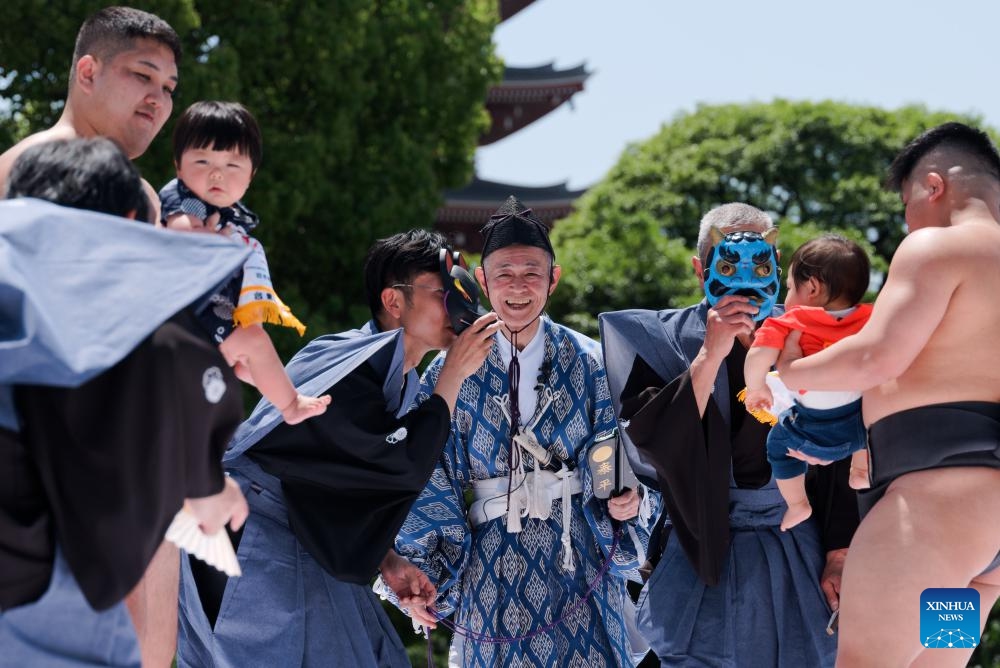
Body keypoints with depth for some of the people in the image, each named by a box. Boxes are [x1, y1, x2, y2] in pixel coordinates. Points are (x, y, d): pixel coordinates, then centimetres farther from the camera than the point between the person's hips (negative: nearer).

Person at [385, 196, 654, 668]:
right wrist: (419, 568, -5)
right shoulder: (451, 371, 0)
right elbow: (429, 479, 0)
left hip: (579, 562, 0)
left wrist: (623, 498, -20)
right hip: (493, 571, 0)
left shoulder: (587, 363, 0)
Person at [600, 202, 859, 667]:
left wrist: (838, 555, 3)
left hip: (798, 557, 2)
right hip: (704, 554, -2)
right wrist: (709, 356, -19)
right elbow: (651, 444, -16)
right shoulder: (666, 340, -2)